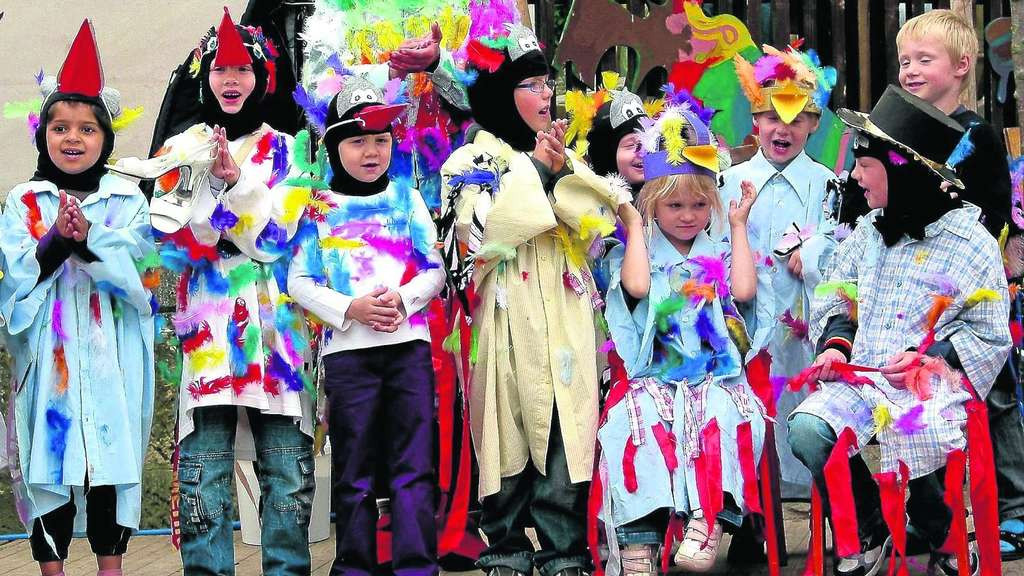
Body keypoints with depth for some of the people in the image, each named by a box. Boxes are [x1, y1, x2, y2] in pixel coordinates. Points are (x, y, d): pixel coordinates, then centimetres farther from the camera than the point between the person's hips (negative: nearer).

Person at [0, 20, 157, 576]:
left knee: (112, 448, 2)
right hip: (46, 350, 0)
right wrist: (54, 241, -20)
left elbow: (141, 260, -7)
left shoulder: (127, 198, 7)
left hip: (111, 353, 0)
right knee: (48, 452, 1)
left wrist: (88, 237, -22)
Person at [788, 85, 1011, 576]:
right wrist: (834, 344, -1)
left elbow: (990, 335, -2)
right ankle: (870, 527, 3)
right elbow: (833, 298, 20)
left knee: (911, 447, -32)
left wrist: (928, 358, -16)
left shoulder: (970, 242, -3)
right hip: (860, 378, 5)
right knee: (806, 430, -23)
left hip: (933, 384, -4)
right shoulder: (869, 232, 14)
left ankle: (944, 535, 5)